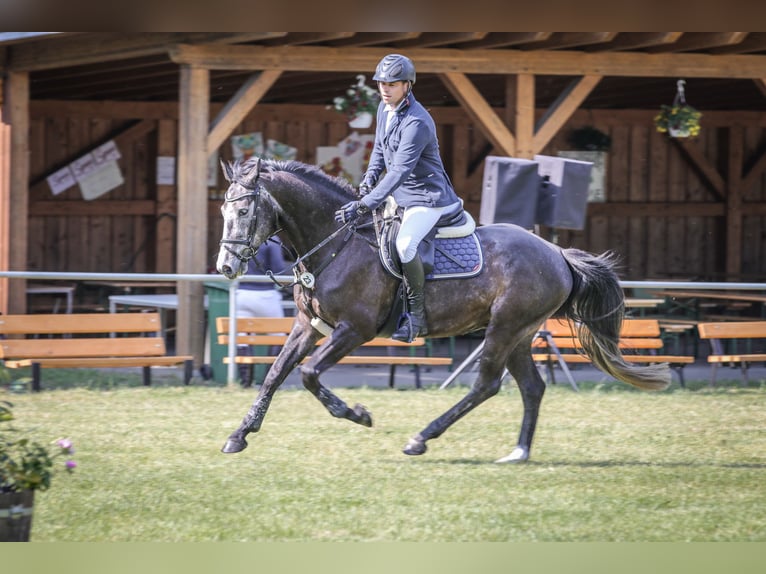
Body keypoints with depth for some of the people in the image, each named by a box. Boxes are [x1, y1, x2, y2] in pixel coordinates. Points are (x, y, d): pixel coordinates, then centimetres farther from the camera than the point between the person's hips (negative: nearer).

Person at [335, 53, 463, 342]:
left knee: (404, 244, -31)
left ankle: (417, 316, -19)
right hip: (400, 195, 10)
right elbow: (380, 149, 20)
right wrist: (370, 176, -1)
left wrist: (365, 205, -38)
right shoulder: (384, 109, 3)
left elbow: (400, 171, -33)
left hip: (427, 197, -10)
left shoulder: (417, 123, -27)